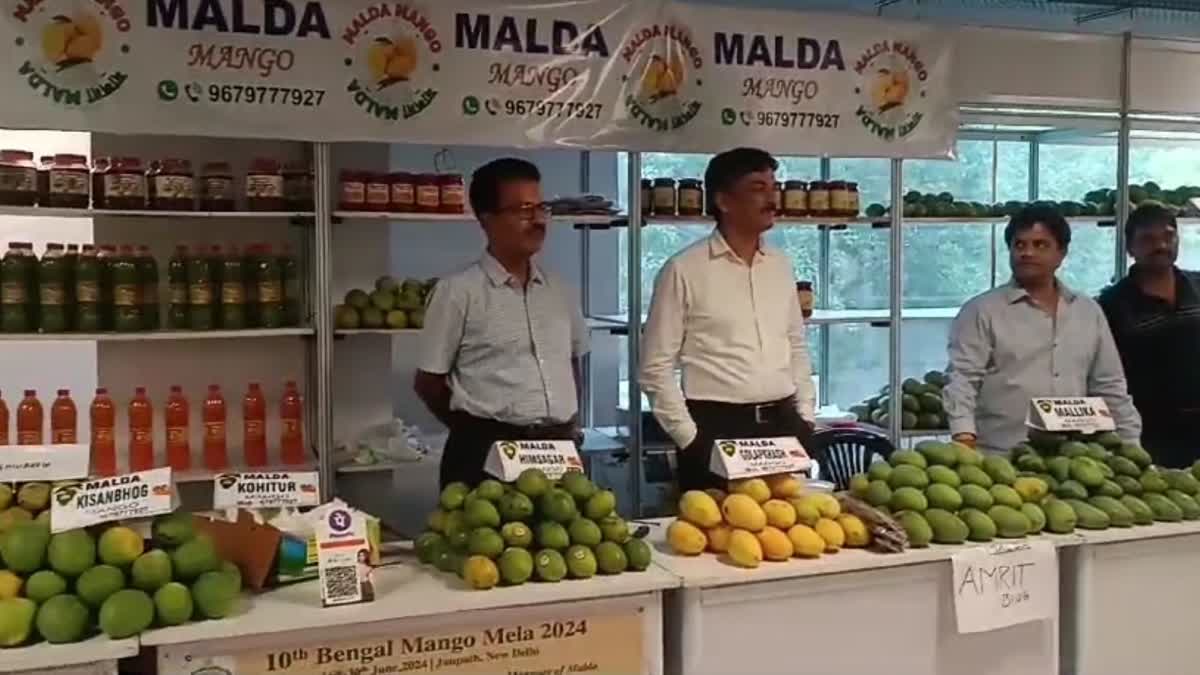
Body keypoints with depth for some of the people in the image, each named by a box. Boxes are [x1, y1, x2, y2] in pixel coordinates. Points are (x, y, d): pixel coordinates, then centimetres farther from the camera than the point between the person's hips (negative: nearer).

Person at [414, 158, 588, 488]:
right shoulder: (459, 291, -5)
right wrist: (477, 432, 4)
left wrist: (571, 423, 13)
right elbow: (427, 382, -1)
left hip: (558, 449, 5)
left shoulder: (560, 291, 10)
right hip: (486, 454, -5)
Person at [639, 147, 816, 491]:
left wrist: (805, 417, 11)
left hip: (782, 425, 5)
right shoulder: (684, 269, -7)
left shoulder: (781, 265, 10)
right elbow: (655, 367, -6)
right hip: (717, 429, -5)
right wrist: (689, 437, -9)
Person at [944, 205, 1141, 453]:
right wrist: (964, 434, -22)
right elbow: (963, 379, -8)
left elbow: (1109, 387, 18)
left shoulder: (1089, 312, 15)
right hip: (999, 457, -4)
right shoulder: (982, 311, 0)